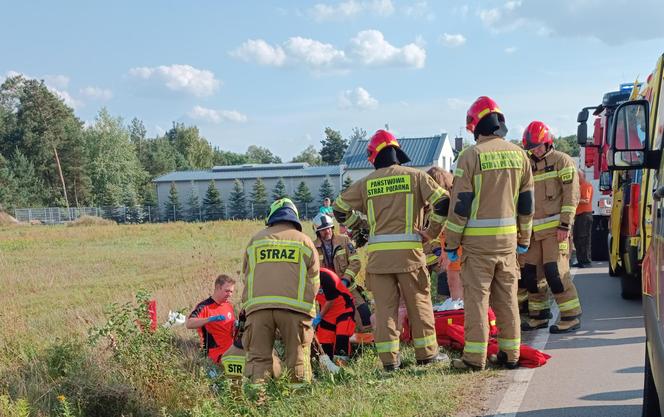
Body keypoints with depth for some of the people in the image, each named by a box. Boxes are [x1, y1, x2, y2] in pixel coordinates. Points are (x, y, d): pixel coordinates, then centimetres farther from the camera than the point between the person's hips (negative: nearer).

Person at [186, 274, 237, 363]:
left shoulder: (229, 305, 15)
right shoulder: (204, 306, -9)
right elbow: (188, 324, -24)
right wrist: (210, 319, -36)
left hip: (231, 348, 8)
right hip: (219, 353, -8)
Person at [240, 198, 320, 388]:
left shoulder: (255, 240, 19)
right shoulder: (304, 241, 15)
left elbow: (246, 276, 22)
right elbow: (313, 281, 14)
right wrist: (308, 306, 24)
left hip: (257, 306, 1)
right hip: (294, 307, -1)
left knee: (258, 356, 4)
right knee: (298, 355, 5)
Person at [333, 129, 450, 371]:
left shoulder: (366, 183, 8)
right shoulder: (415, 176, 2)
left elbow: (340, 208, 13)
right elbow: (442, 201, -7)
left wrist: (359, 228, 21)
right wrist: (432, 231, 3)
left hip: (378, 252, 2)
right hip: (409, 251, -1)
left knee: (385, 306, 6)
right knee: (419, 302, 10)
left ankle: (389, 359, 6)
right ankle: (427, 353, 15)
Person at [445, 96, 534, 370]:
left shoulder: (471, 155, -9)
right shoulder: (518, 155, 7)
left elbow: (460, 204, -9)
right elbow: (526, 202, 13)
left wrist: (451, 243, -3)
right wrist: (524, 238, 22)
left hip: (478, 239, -5)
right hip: (508, 237, 5)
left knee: (477, 296, 0)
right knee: (507, 296, 11)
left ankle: (475, 357, 1)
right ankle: (510, 354, 16)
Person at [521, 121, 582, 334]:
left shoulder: (561, 161, -3)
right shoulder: (529, 166, 17)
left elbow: (571, 195, -9)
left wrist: (565, 225, -15)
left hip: (554, 228, -7)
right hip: (534, 229, 7)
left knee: (555, 271, -13)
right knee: (530, 272, 7)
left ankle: (571, 317, -5)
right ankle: (538, 316, 19)